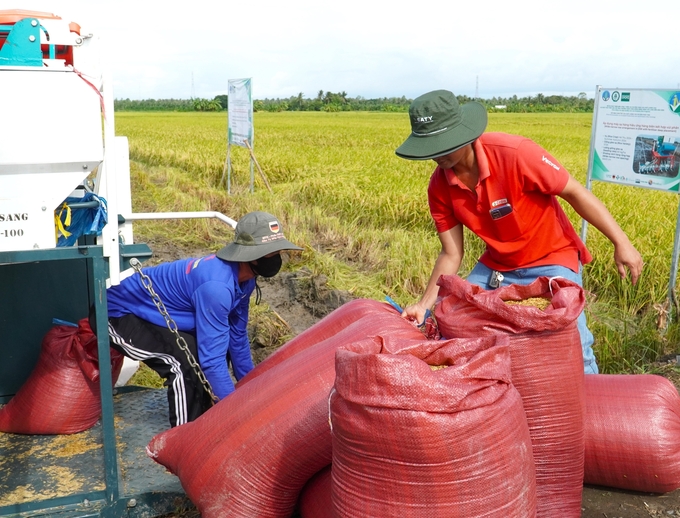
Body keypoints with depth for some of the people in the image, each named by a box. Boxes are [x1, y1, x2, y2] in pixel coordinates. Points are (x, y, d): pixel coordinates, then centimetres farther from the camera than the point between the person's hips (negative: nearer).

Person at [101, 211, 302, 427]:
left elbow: (237, 335, 8)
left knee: (217, 345, 8)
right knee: (188, 363, -26)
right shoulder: (216, 285, -35)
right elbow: (212, 358, -32)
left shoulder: (244, 276, -6)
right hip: (120, 312, -10)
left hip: (152, 309, 10)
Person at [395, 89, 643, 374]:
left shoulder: (514, 153, -29)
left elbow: (575, 192, -18)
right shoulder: (439, 187, -13)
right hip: (496, 266, 5)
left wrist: (621, 243, -16)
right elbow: (451, 255, -7)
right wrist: (425, 304, -18)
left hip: (552, 261, -5)